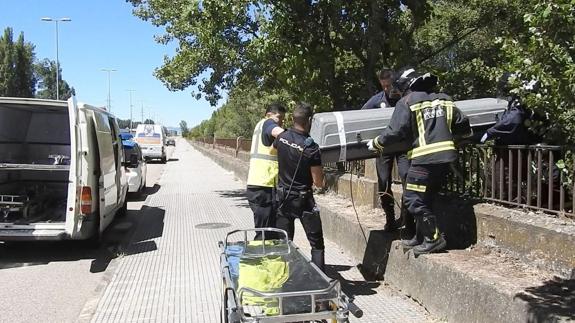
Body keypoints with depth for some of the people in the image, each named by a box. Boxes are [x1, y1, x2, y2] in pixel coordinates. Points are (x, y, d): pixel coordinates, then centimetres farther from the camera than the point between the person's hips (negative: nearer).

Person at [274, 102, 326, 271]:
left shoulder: (282, 137, -5)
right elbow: (319, 183, -14)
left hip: (283, 197, 5)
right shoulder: (311, 148, -20)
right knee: (317, 243, 6)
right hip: (303, 199, -5)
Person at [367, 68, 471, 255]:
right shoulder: (444, 101, 16)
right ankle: (421, 237, 24)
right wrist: (465, 133, 41)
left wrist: (376, 143, 4)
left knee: (413, 200, -1)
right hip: (446, 157, 8)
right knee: (425, 199, 17)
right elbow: (463, 124, 18)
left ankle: (434, 239, 1)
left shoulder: (407, 103, -2)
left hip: (424, 158, -8)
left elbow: (395, 131, -10)